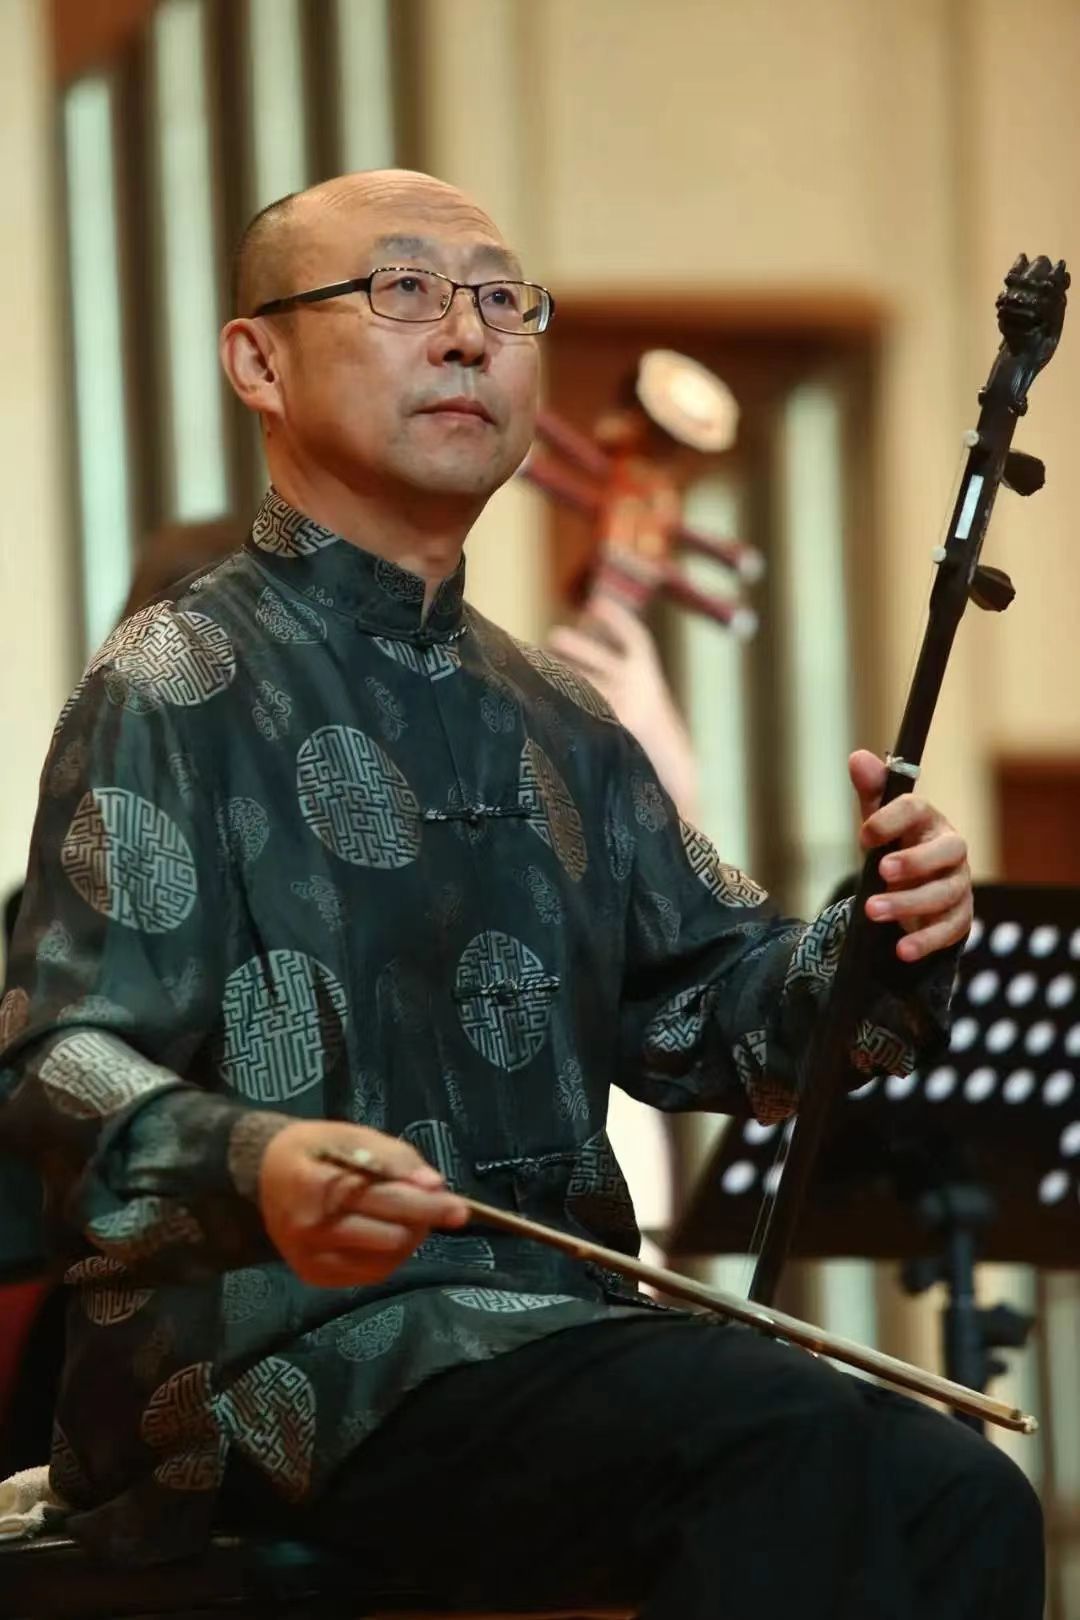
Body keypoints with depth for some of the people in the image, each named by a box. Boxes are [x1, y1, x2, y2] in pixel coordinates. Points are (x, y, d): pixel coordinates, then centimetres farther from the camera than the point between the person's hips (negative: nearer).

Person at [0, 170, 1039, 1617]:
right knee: (796, 1445, -30)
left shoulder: (553, 723, 24)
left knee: (960, 1502, -20)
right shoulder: (177, 691, -1)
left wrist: (880, 945, -4)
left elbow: (708, 1015, 20)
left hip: (551, 1322, 7)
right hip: (289, 1348, -7)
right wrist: (254, 1171, -35)